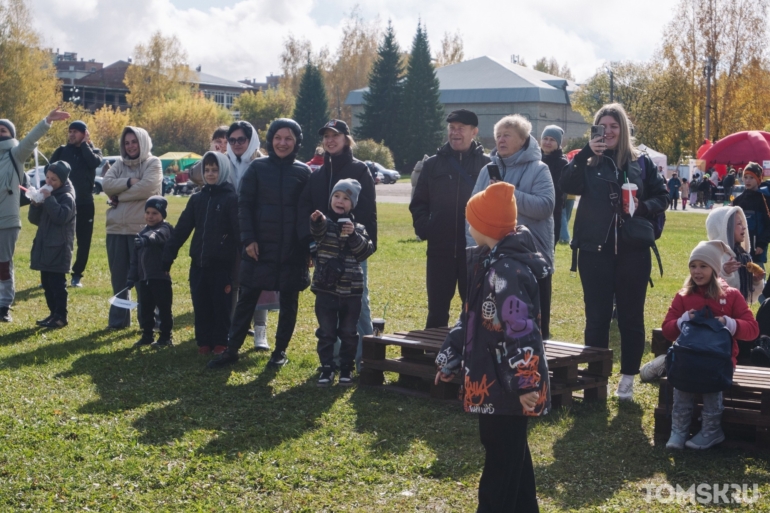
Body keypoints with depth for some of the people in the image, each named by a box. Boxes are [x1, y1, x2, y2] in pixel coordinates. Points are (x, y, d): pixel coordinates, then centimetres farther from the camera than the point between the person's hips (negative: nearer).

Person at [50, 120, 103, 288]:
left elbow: (95, 162, -17)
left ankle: (77, 275, 13)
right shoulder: (61, 151, 7)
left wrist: (84, 144, -8)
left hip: (84, 203, 0)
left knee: (83, 241, 3)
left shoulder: (93, 151, 6)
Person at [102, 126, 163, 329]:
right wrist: (129, 182, -16)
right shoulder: (119, 164, 14)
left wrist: (119, 196, -7)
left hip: (142, 228, -5)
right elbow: (106, 184, -2)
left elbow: (146, 188, -17)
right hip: (116, 228, 5)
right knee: (118, 276, 11)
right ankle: (118, 319, 22)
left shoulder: (153, 163, -1)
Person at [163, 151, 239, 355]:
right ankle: (203, 342, 16)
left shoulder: (231, 198, -4)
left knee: (221, 305, 2)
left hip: (223, 263, -4)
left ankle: (220, 344, 12)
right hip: (198, 263, 5)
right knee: (201, 305, 7)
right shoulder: (196, 199, 10)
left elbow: (239, 230, -11)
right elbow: (182, 229, 8)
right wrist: (168, 255, 4)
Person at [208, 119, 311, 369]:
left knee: (288, 301, 8)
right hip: (260, 246, 0)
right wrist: (248, 239, -10)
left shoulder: (303, 172, 3)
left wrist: (307, 245, -1)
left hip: (292, 249, 1)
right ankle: (231, 350, 11)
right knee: (246, 299, 3)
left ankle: (280, 351, 20)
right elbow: (244, 205, -1)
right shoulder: (257, 168, 1)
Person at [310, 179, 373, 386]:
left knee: (348, 333, 9)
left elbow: (365, 252, -6)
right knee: (326, 332, 4)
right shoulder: (324, 223, -1)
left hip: (351, 291, 1)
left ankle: (346, 369, 21)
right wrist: (317, 221, -49)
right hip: (326, 289, -1)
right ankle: (327, 368, 15)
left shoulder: (358, 228, 6)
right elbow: (317, 232, -26)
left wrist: (353, 236, -21)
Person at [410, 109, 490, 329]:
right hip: (439, 249, 2)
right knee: (437, 310, 8)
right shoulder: (433, 164, 9)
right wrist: (423, 227, -4)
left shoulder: (487, 165, 2)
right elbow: (418, 203, 12)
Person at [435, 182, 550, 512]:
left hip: (506, 383, -10)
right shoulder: (488, 262, 11)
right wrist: (450, 359, 23)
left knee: (501, 455, 0)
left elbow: (521, 331, -25)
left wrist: (526, 383, -27)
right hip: (493, 377, 10)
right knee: (510, 451, 19)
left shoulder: (506, 270, -22)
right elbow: (473, 319, 19)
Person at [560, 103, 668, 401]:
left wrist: (643, 207, -11)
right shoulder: (588, 162, 2)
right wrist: (586, 154, -26)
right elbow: (568, 186, -17)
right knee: (596, 317, 6)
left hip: (633, 251, 1)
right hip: (595, 250, -1)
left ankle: (627, 378, 18)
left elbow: (662, 197, 9)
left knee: (631, 316, 7)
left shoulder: (641, 162, 5)